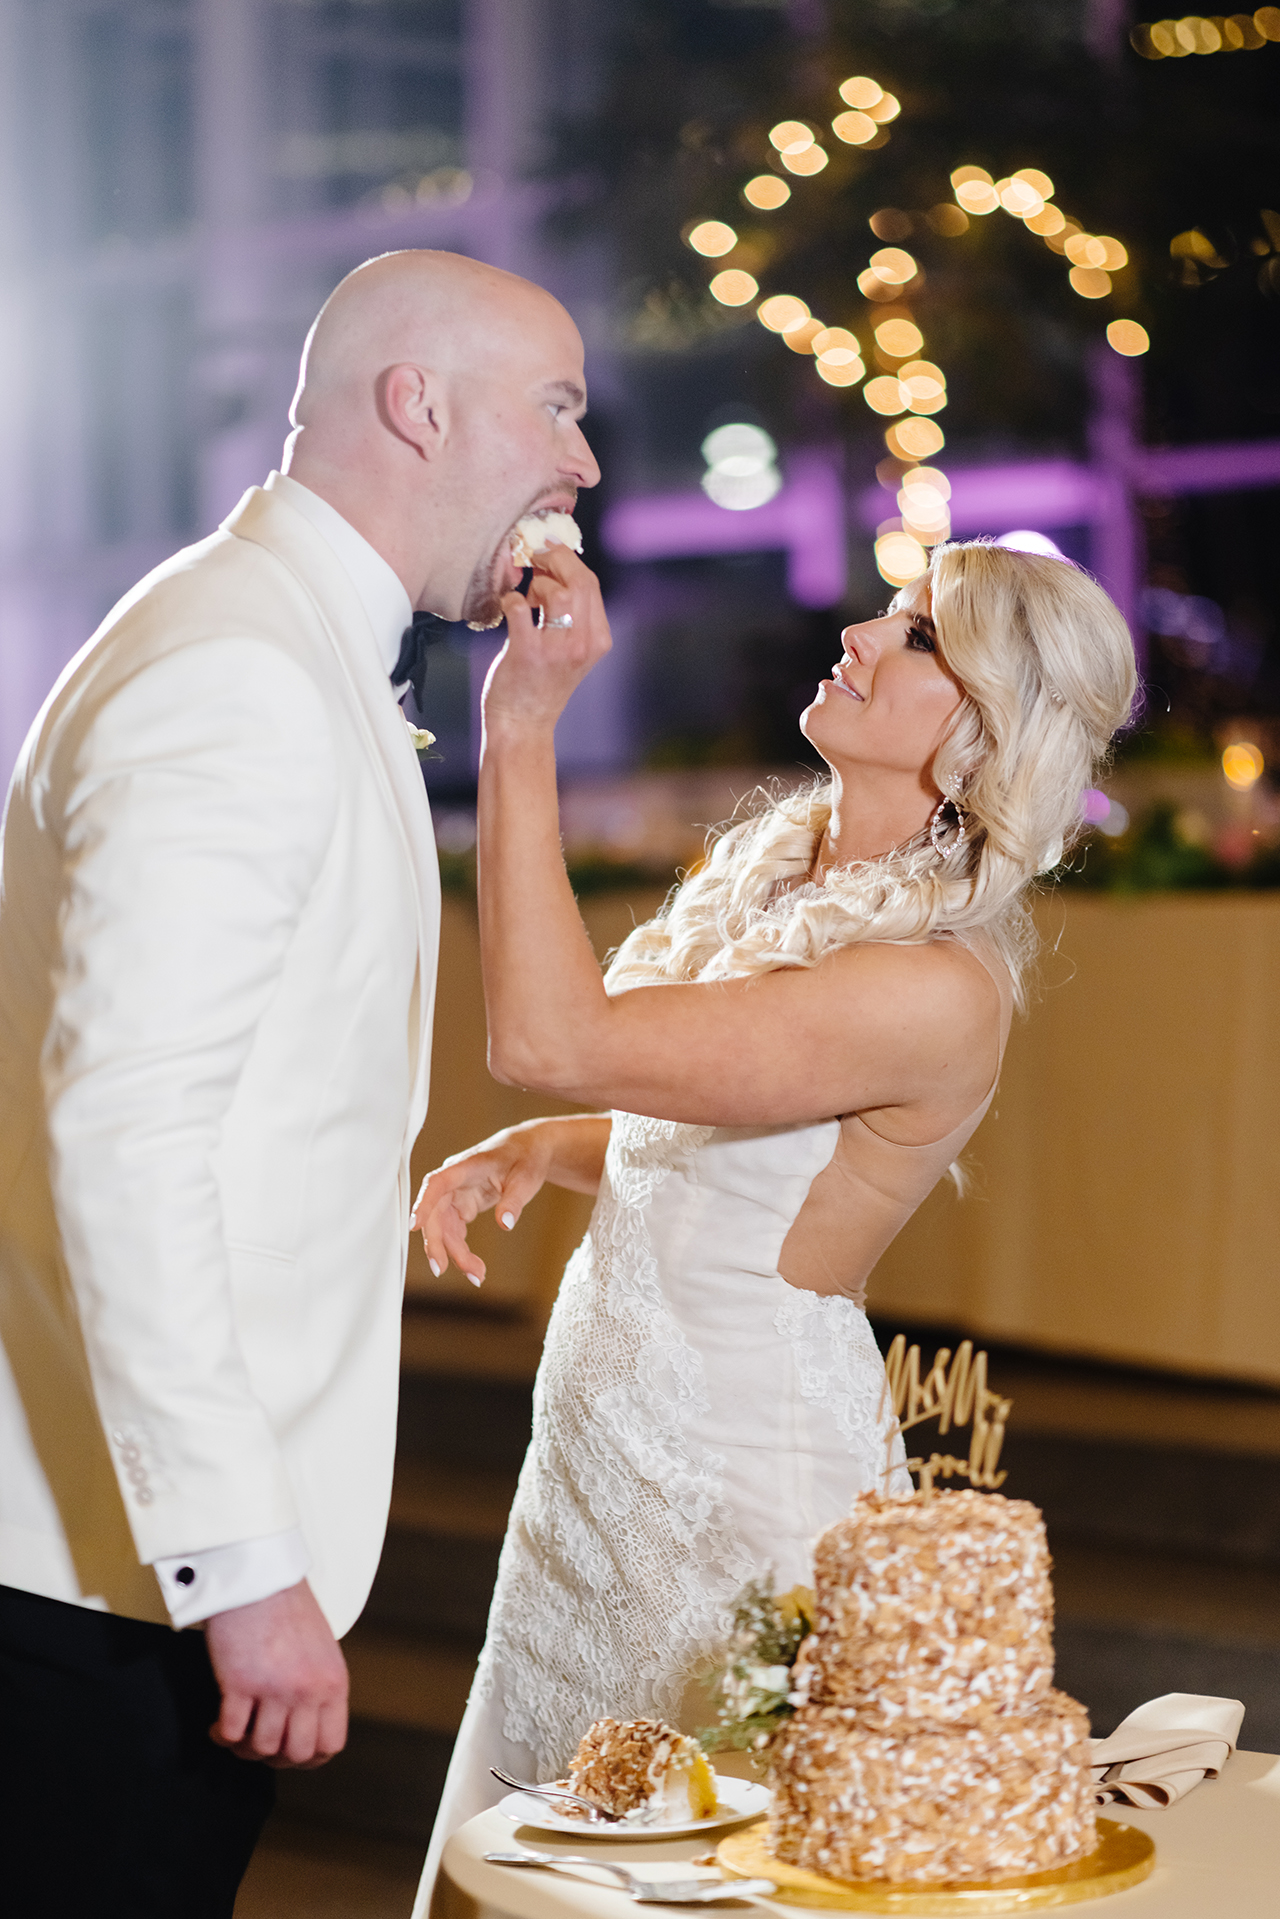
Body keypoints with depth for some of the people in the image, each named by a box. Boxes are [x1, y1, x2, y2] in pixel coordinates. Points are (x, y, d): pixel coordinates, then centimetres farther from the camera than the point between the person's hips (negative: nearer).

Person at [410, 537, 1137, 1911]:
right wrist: (536, 1153, 1)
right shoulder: (770, 873, 5)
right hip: (610, 1438, 9)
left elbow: (551, 1038, -30)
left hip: (738, 1482, -9)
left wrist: (520, 726, -28)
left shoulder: (941, 991, -23)